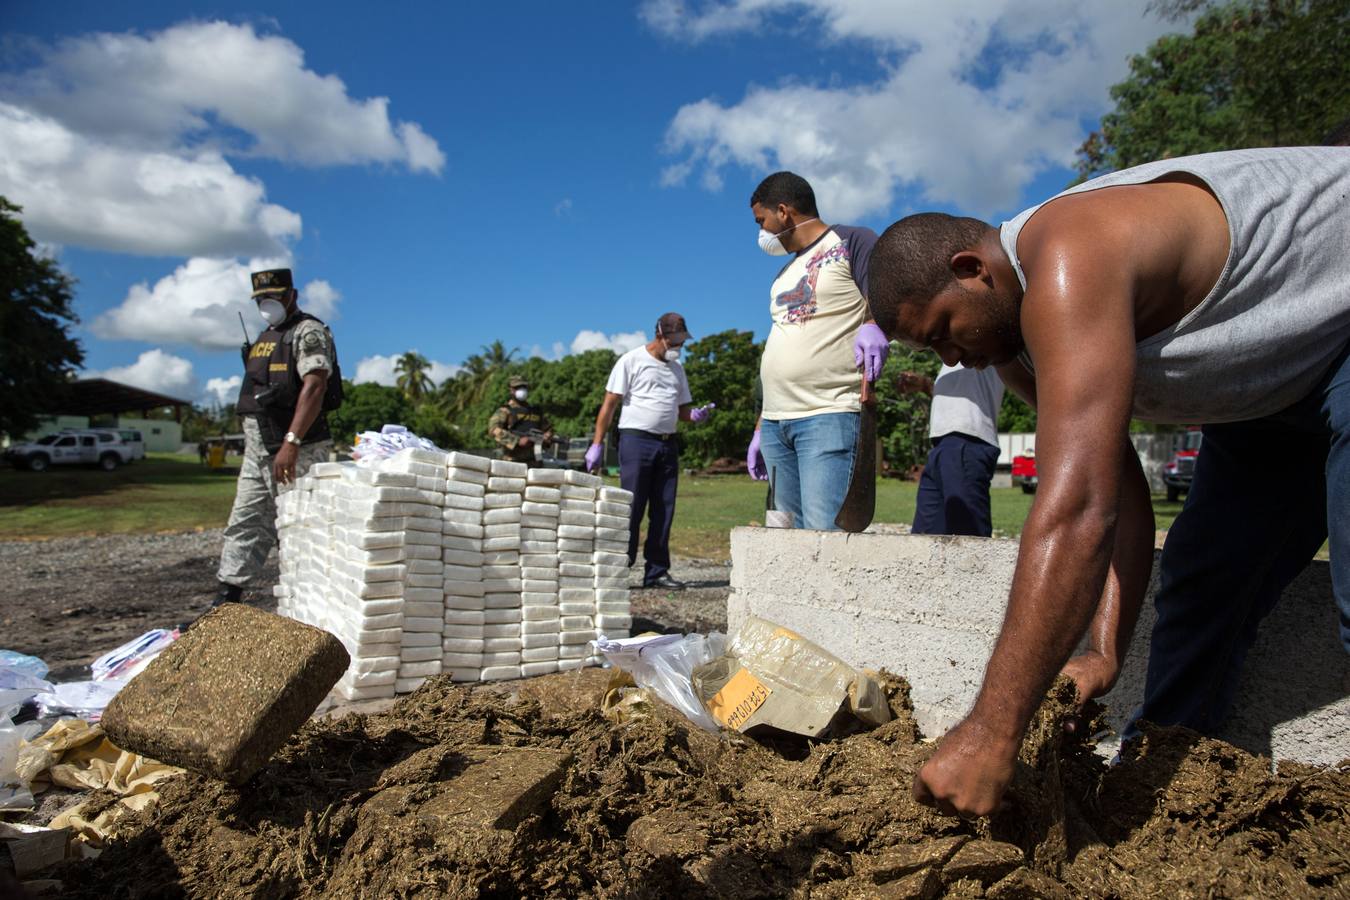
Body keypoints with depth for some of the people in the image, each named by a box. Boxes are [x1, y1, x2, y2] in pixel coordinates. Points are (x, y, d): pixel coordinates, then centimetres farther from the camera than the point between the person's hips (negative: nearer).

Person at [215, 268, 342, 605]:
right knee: (245, 523, 10)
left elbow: (314, 386, -22)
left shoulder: (308, 332, -8)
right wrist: (251, 444, 19)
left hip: (296, 449, -9)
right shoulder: (266, 336, 21)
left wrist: (291, 442, -30)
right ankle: (226, 598, 17)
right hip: (257, 449, 9)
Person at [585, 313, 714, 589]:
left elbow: (682, 409, 22)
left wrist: (695, 415, -2)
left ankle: (657, 572, 13)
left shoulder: (677, 368, 18)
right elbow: (609, 404, -4)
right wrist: (597, 444, -11)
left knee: (664, 511, 6)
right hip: (636, 440, -6)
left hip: (668, 444, 6)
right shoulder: (632, 361, 0)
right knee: (631, 508, -7)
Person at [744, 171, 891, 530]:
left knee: (824, 532, -18)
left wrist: (873, 326, -32)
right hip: (775, 423, 8)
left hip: (829, 417, -7)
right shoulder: (784, 275, 25)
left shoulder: (852, 242, 4)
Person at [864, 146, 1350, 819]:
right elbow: (1113, 490, -7)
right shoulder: (1011, 328, -6)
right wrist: (1104, 651, -14)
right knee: (1203, 585, 9)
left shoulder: (1068, 266, -36)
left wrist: (990, 734, -43)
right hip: (1272, 386, 9)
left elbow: (1077, 514, -45)